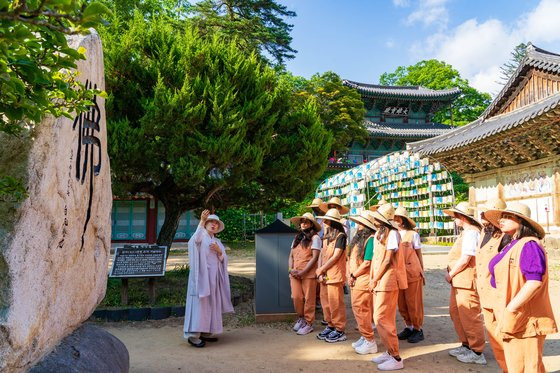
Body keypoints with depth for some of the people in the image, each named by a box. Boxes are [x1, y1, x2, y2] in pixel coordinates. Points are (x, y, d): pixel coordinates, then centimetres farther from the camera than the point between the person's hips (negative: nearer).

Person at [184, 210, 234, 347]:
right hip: (202, 275, -7)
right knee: (199, 303, -11)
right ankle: (193, 335, -9)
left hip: (214, 277, 7)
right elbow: (195, 239, -27)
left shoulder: (217, 241, 18)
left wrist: (218, 251, -9)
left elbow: (223, 259, 13)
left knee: (211, 304, 7)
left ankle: (205, 332, 14)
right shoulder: (201, 236, -1)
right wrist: (201, 221, -42)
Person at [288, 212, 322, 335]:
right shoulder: (297, 238, 17)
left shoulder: (314, 238, -2)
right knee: (296, 297, 1)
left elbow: (315, 257, -10)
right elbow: (291, 256, 16)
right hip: (295, 273, 5)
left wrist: (303, 272, -14)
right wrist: (291, 269, -3)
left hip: (308, 274, -5)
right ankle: (301, 318, 24)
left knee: (308, 299, 1)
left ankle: (308, 323, 15)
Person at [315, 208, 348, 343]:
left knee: (335, 303, -3)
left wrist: (320, 270, -8)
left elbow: (335, 257, -13)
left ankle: (339, 331, 7)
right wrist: (320, 273, 0)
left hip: (334, 275, -7)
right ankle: (330, 326, 24)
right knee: (325, 301, 11)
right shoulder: (326, 237, 15)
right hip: (324, 275, 7)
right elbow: (322, 255, 12)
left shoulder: (340, 236, -8)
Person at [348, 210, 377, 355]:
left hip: (363, 280, -9)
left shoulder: (370, 239, -15)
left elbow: (367, 263, -18)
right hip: (354, 281, 9)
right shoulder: (357, 238, 14)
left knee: (361, 310, -5)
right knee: (357, 309, 15)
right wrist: (349, 275, 8)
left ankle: (370, 342, 5)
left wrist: (353, 275, -9)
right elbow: (350, 258, 18)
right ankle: (364, 337, 27)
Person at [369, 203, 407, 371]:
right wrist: (371, 279, 7)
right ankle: (389, 351, 25)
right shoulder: (378, 234, 13)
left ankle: (396, 358, 1)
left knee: (382, 319, -8)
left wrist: (375, 280, -12)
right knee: (381, 318, 14)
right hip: (378, 282, 9)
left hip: (387, 281, -9)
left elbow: (388, 260, -16)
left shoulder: (392, 234, -14)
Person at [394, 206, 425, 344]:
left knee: (413, 303, 2)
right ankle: (408, 327, 24)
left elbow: (419, 255, 6)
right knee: (402, 304, 8)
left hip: (412, 273, -3)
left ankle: (418, 329, 15)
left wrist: (422, 272, 7)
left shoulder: (413, 234, -1)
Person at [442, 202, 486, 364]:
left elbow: (465, 259, -21)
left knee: (469, 316, -1)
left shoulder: (471, 232, -17)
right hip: (459, 281, 10)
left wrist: (451, 274, -11)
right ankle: (466, 345, 31)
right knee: (456, 312, 18)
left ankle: (477, 352, 12)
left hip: (467, 281, -10)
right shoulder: (465, 232, 14)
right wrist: (451, 274, 8)